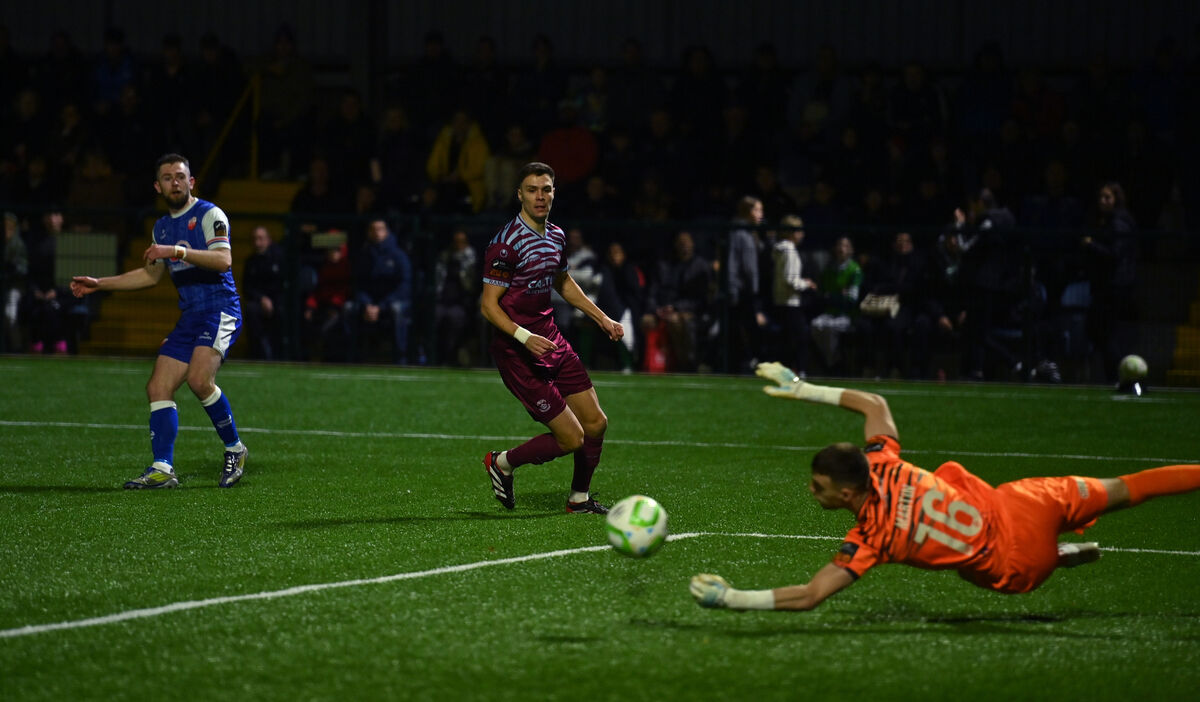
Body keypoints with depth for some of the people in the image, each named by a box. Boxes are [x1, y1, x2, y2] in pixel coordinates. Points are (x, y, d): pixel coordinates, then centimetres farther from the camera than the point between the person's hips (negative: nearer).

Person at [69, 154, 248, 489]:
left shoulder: (209, 215, -5)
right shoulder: (162, 227, 19)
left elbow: (223, 260, -21)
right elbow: (151, 274, 31)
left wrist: (178, 251, -29)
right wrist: (98, 284, 27)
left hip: (220, 311, -8)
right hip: (189, 318, 8)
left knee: (199, 379, -27)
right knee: (158, 388, -4)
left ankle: (234, 449, -8)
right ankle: (162, 470, -5)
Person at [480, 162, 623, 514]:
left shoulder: (555, 235, 8)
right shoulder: (507, 242, -18)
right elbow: (488, 304, -17)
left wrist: (601, 318, 24)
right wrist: (524, 337, -30)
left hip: (552, 342, 8)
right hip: (518, 352, -8)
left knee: (595, 423, 8)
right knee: (571, 438, -9)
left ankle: (579, 498, 29)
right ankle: (502, 463, 15)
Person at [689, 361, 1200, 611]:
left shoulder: (869, 539, -26)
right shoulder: (882, 464, -11)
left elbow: (808, 596, -30)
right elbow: (873, 403, 7)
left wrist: (732, 598, -27)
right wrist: (804, 389, 7)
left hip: (1013, 568, -4)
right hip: (1012, 504, 4)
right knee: (1114, 493, 17)